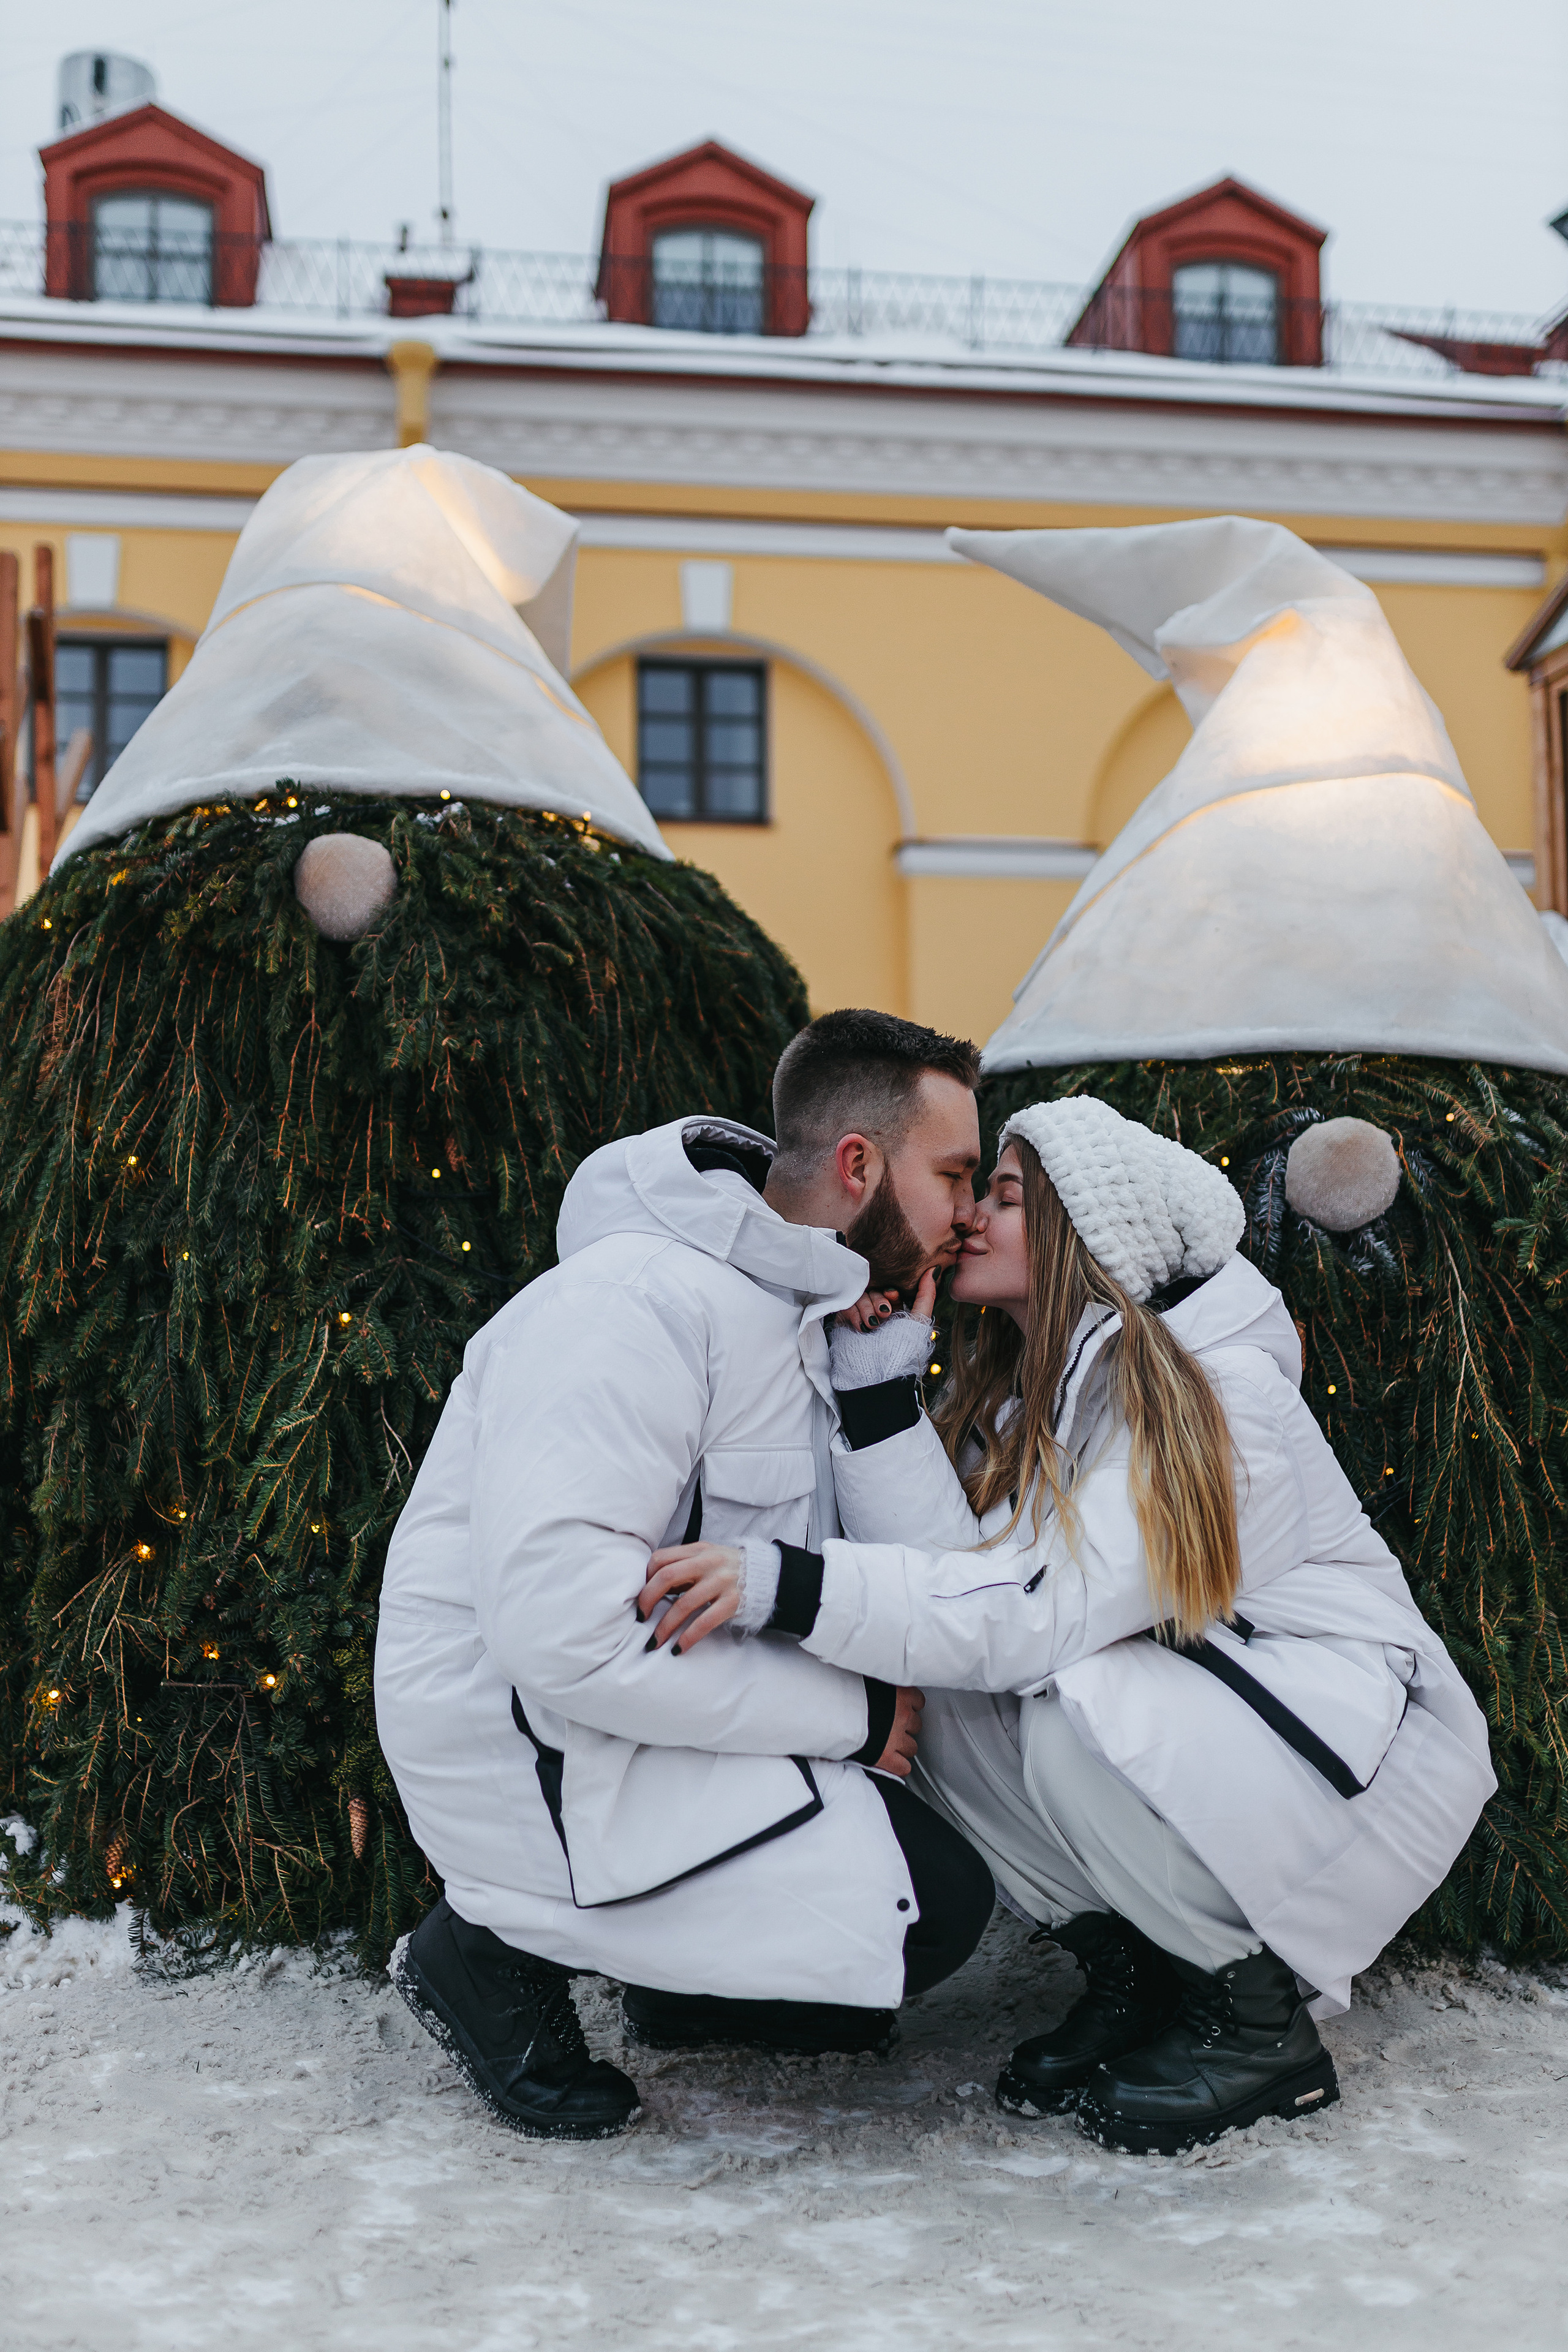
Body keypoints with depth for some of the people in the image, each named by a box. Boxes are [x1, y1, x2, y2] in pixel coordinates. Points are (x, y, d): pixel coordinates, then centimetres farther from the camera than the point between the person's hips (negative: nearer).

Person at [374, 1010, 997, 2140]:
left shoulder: (805, 1312, 9)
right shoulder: (643, 1302, -23)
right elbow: (562, 1631, -31)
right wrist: (853, 1713, -22)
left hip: (664, 1711, 9)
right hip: (532, 1749, -9)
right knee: (934, 1908, -16)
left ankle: (675, 1970, 9)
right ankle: (508, 1950, -4)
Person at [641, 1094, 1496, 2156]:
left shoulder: (1220, 1394, -22)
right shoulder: (1016, 1390, 3)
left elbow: (1041, 1609, -33)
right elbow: (952, 1568, -15)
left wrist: (785, 1585, -40)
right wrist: (881, 1371, -18)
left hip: (1366, 1753, -7)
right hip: (1186, 1722, 7)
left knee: (1077, 1717, -31)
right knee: (958, 1714, -15)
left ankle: (1265, 2021, -10)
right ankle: (1133, 1973, 3)